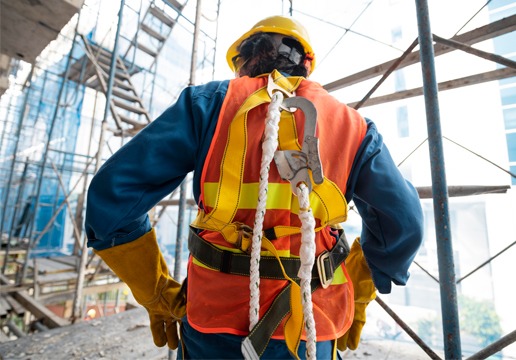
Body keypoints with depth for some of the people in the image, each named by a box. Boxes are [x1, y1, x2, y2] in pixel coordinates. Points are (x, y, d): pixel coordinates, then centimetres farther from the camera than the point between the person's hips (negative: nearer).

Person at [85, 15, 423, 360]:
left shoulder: (210, 101, -4)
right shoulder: (350, 123, 3)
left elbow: (114, 193, -7)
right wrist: (356, 302, 13)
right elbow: (402, 223, 0)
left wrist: (157, 294, 3)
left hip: (216, 322, -1)